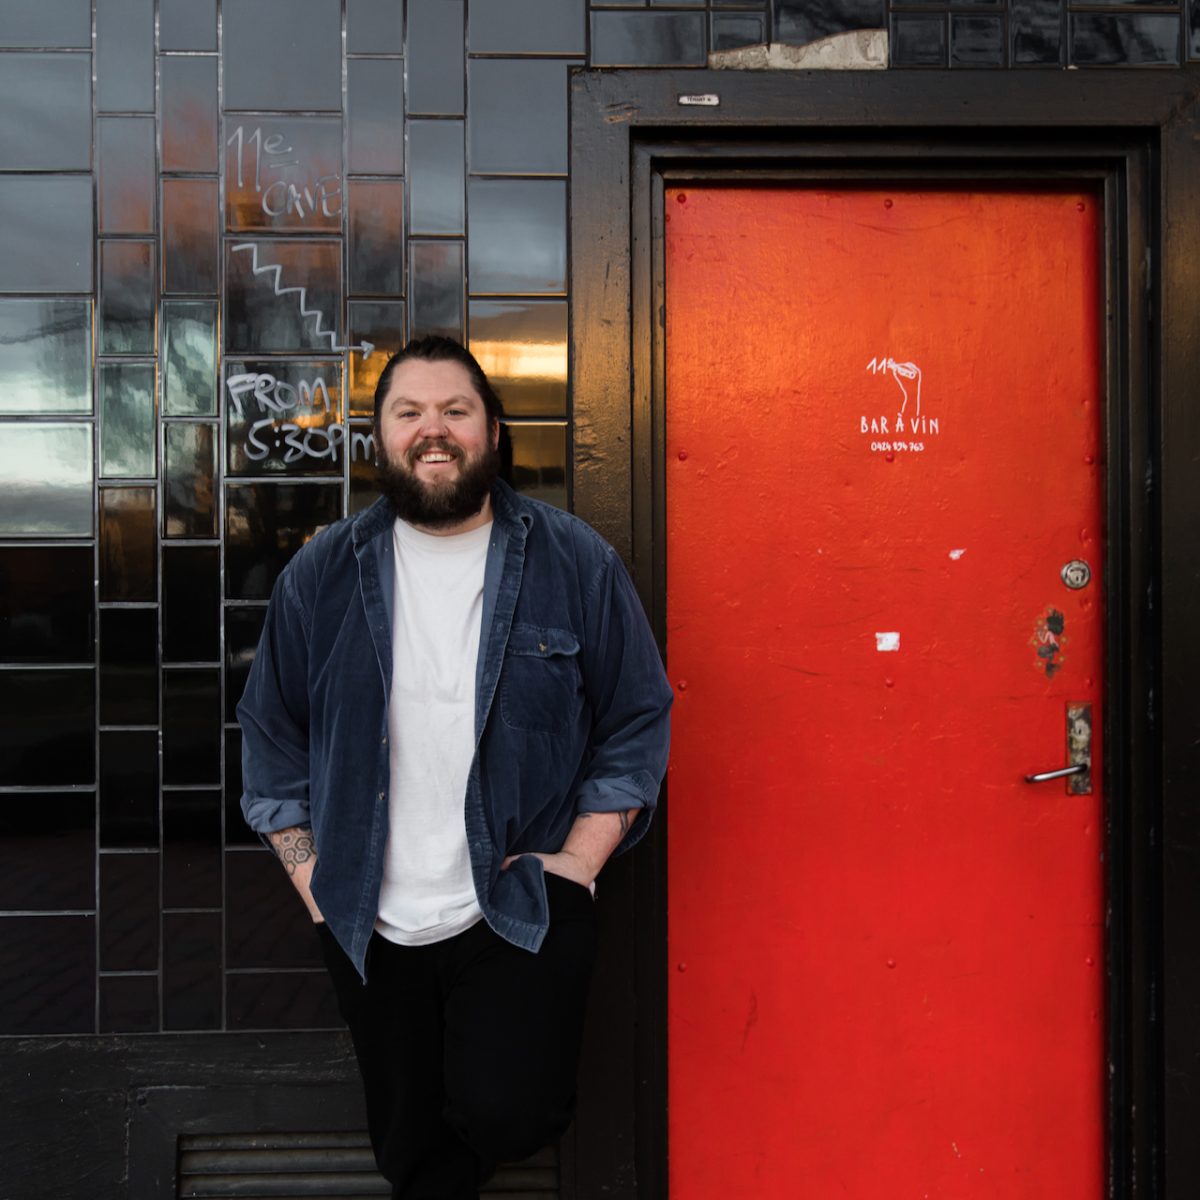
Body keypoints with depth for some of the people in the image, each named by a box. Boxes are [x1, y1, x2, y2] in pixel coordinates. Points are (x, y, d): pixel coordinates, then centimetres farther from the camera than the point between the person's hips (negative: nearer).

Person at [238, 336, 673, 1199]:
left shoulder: (576, 563, -3)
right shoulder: (321, 576, 1)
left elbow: (639, 723, 0)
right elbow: (271, 738, 8)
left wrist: (577, 861, -6)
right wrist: (313, 880, 2)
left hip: (521, 911, -2)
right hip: (371, 927, 3)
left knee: (504, 1111, -17)